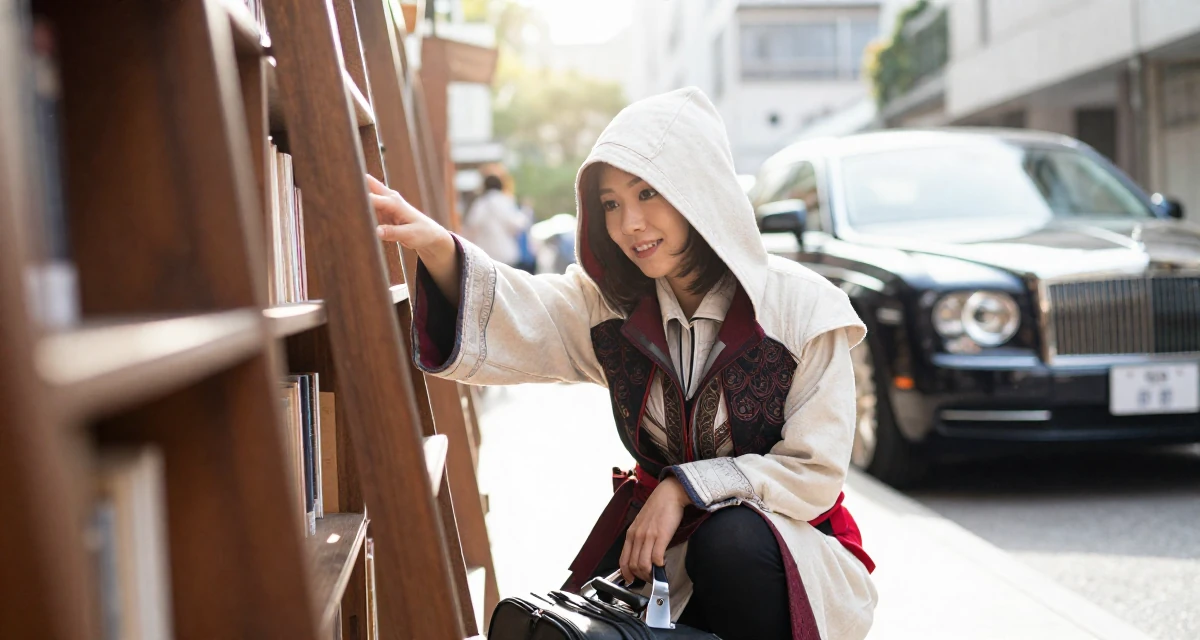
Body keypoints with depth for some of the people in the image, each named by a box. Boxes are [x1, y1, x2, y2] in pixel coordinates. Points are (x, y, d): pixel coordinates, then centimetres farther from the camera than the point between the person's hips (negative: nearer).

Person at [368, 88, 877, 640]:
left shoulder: (802, 307, -13)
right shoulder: (612, 302, -2)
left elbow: (814, 472, -13)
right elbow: (518, 319, -22)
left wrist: (686, 486, -22)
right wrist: (437, 247, -41)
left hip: (787, 537, -3)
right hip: (655, 533, 3)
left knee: (730, 541, -36)